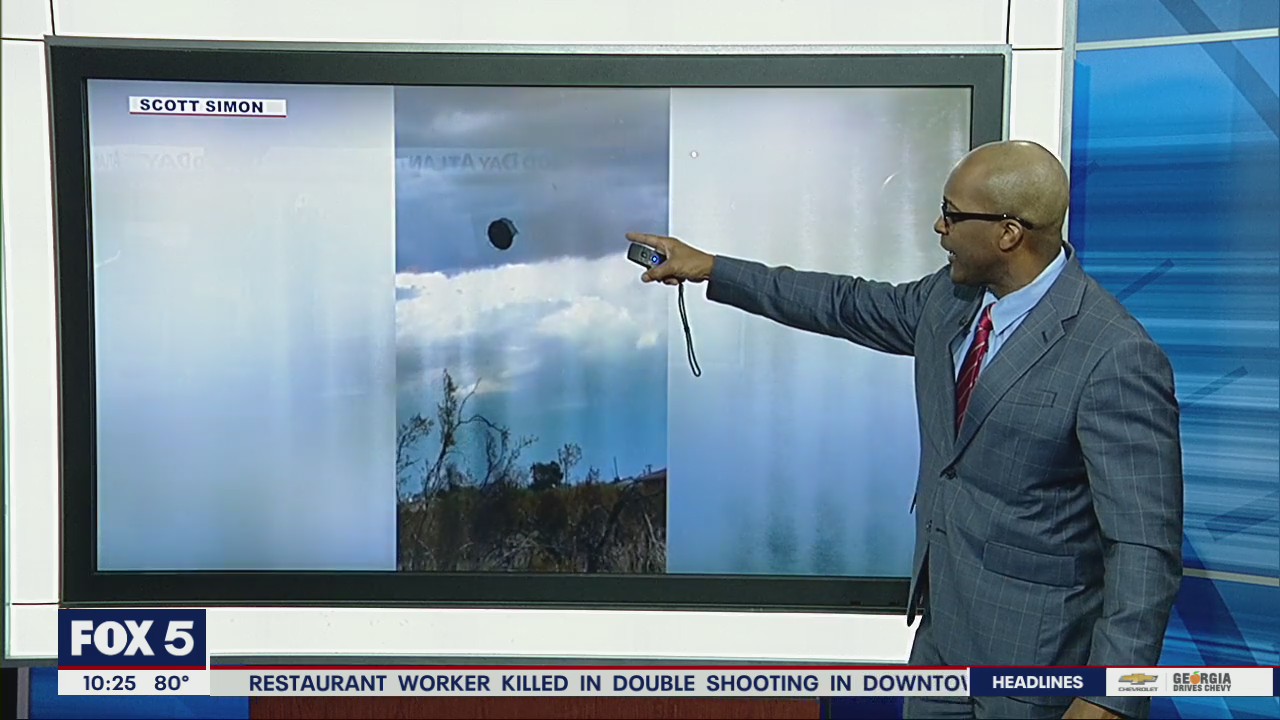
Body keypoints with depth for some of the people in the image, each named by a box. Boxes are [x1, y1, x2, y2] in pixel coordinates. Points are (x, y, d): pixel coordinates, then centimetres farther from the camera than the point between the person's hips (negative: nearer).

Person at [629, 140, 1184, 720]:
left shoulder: (1117, 358, -24)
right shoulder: (953, 294, -1)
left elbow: (1144, 543, -23)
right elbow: (854, 305, 13)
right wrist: (713, 270, 15)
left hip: (1034, 642, -7)